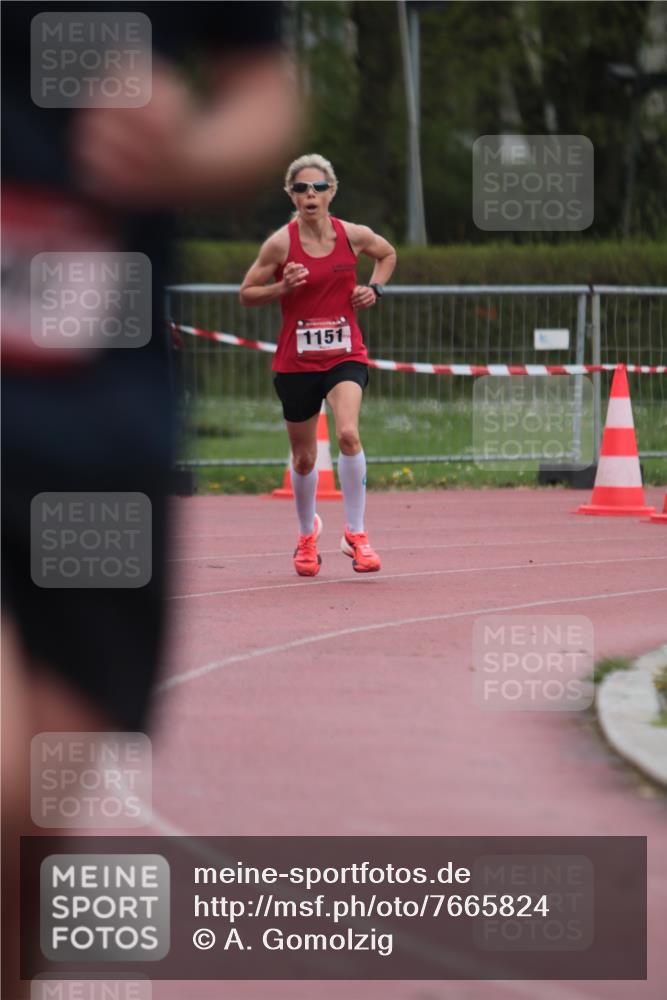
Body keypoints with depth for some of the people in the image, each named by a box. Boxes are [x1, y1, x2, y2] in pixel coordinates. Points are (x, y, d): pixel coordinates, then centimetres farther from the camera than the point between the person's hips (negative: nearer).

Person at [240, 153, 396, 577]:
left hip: (345, 354, 0)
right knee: (304, 458, 10)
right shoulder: (281, 243, -8)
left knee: (348, 434, -26)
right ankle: (308, 534, 37)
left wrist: (375, 288, 2)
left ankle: (356, 534, -15)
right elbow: (247, 292, 0)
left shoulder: (354, 236, -2)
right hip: (296, 361, 0)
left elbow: (388, 254, 20)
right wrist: (282, 288, -18)